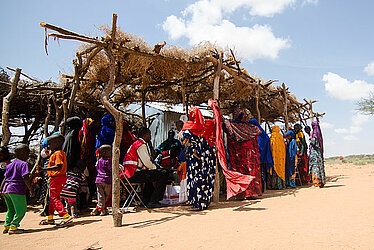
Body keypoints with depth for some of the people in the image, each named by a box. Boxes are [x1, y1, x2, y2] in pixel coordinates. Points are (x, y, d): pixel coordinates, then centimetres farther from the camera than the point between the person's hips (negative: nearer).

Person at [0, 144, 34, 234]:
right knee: (21, 209, 1)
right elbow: (25, 178, -17)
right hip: (16, 190, -9)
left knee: (11, 209, 21)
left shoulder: (10, 165, 19)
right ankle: (13, 227, 1)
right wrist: (31, 189, -13)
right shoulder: (23, 164, -8)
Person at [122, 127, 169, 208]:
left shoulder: (136, 143, 22)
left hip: (129, 174, 11)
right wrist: (155, 168, 2)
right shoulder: (141, 145, -10)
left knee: (151, 174, 35)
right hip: (135, 174, -11)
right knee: (163, 174, -14)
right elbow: (147, 163, -15)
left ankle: (146, 199, 35)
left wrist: (153, 167, 15)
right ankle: (153, 202, -10)